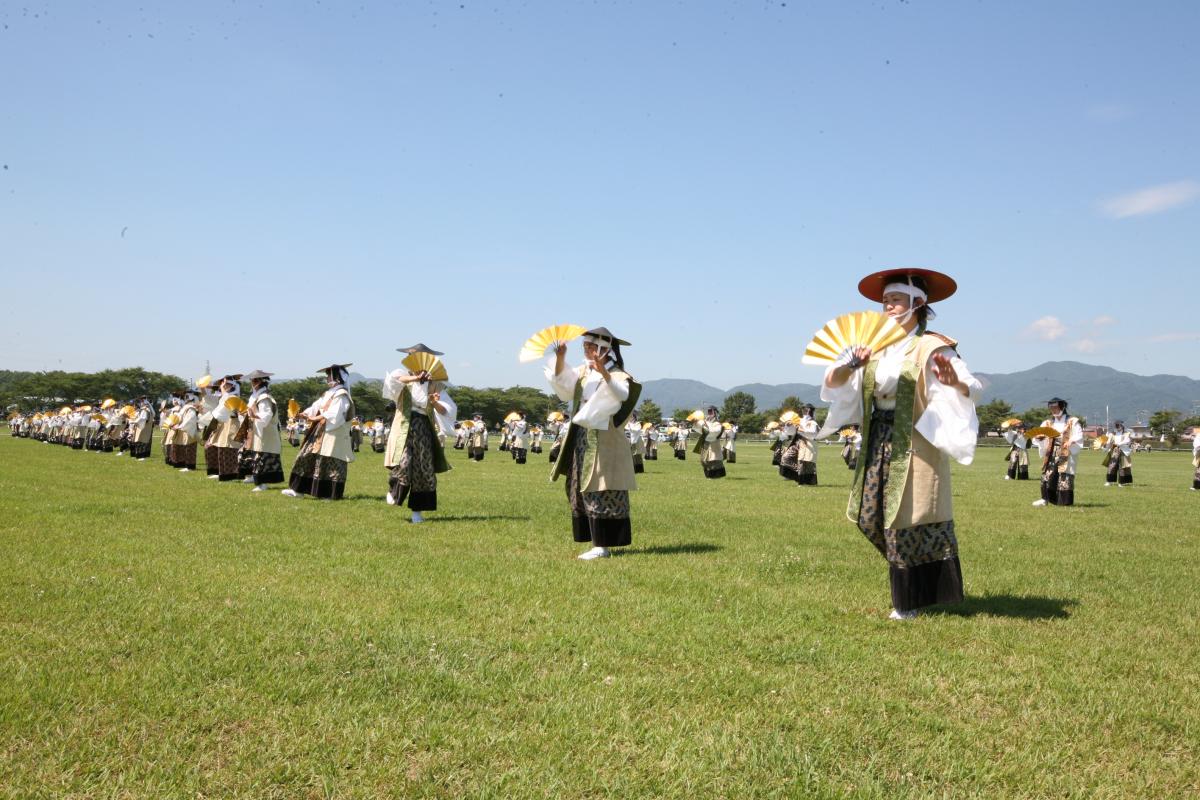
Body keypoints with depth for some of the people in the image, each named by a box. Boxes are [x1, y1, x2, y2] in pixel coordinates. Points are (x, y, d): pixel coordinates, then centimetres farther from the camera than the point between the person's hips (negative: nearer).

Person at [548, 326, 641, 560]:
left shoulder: (616, 374, -9)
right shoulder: (583, 372, 12)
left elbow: (623, 394, -29)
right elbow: (562, 383, 0)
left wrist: (604, 373, -42)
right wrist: (560, 359, -14)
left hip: (604, 441, -8)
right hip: (582, 440, 8)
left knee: (601, 492, -8)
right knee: (584, 491, 9)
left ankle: (603, 546, -6)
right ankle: (597, 542, 16)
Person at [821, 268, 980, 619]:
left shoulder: (931, 347, -7)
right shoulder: (874, 345, 9)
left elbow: (972, 390, -17)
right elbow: (831, 384, 2)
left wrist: (955, 383, -40)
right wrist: (850, 365, -20)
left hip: (915, 444, -6)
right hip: (878, 443, 6)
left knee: (910, 518, 0)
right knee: (871, 514, 9)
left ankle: (911, 601, 16)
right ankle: (906, 585, 32)